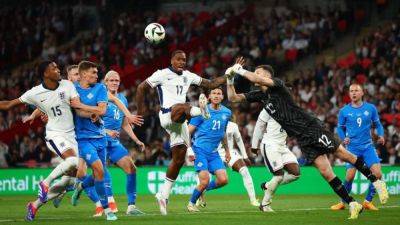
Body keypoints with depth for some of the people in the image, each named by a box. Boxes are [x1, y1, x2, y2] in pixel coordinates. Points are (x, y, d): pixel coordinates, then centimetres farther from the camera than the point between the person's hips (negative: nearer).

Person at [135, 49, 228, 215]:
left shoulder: (188, 76, 17)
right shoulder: (162, 74, 0)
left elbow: (210, 84, 21)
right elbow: (141, 88, 3)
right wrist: (140, 110, 0)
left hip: (180, 120, 6)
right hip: (167, 115, -6)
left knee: (179, 159, 4)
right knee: (181, 108, -40)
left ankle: (163, 195, 11)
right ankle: (200, 110, -76)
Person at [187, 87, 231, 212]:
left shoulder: (227, 113, 7)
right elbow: (188, 131, -6)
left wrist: (227, 150, 28)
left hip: (214, 153, 5)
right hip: (200, 151, -5)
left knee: (223, 180, -9)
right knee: (205, 181, -16)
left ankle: (204, 189, 19)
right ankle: (191, 203, 9)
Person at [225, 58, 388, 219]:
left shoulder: (278, 85, -8)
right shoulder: (260, 95, 12)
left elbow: (257, 79, -27)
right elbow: (233, 98, 13)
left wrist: (240, 71, -15)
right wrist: (230, 78, -2)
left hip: (312, 127, -6)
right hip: (302, 139, 6)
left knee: (344, 155, -9)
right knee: (325, 172, -4)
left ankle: (376, 182, 4)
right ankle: (353, 205, -3)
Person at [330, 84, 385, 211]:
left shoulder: (371, 108, 3)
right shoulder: (344, 111, 2)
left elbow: (377, 124, 12)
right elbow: (340, 128, 11)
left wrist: (381, 135, -6)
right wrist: (343, 138, -7)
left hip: (368, 146, 1)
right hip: (352, 148, -1)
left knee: (377, 174, -13)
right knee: (350, 177, -11)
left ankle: (368, 201, 5)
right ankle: (343, 202, 11)